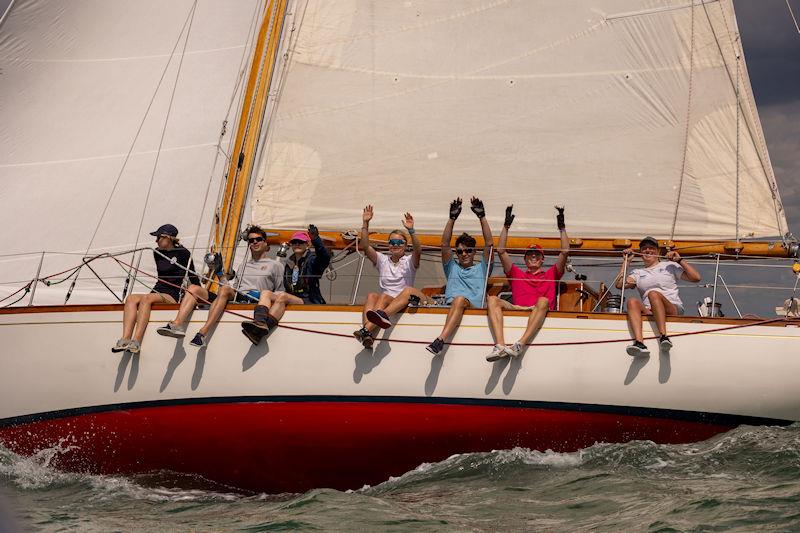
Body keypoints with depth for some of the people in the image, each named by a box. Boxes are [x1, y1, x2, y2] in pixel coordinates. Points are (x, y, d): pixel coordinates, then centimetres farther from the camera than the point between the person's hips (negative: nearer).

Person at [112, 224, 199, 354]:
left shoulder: (183, 253, 1)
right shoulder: (157, 253, 19)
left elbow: (193, 277, 5)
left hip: (172, 296, -6)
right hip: (157, 292, 6)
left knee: (147, 298, -35)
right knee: (131, 298, -25)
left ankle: (136, 342, -47)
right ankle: (125, 340, -42)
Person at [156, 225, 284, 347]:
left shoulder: (275, 266, 19)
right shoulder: (243, 266, 34)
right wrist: (219, 272, 13)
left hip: (253, 301, -6)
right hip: (235, 299, 6)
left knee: (224, 290, -37)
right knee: (193, 288, -11)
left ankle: (203, 332, -47)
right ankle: (178, 324, -33)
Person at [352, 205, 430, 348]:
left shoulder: (409, 261, 13)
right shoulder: (382, 260, 21)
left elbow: (418, 251, -10)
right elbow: (365, 246, 6)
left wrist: (411, 231, -25)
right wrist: (365, 224, -4)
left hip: (405, 303, -2)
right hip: (385, 300, 2)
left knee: (409, 290, -35)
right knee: (372, 295, -30)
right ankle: (367, 334, -56)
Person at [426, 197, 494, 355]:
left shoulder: (481, 268, 25)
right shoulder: (452, 267, 30)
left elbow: (489, 244, 13)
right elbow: (444, 244, 16)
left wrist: (482, 217, 7)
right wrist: (452, 218, 8)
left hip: (475, 308, -3)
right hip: (449, 306, 3)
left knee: (460, 300, -35)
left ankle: (441, 339, -55)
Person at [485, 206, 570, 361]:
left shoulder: (550, 275, 30)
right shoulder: (517, 274, 32)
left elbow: (565, 252, 21)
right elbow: (501, 251, 25)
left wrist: (562, 228, 19)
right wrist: (506, 226, 21)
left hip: (541, 313, -2)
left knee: (543, 301, -37)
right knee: (492, 299, -24)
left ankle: (520, 345, -54)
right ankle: (500, 346, -45)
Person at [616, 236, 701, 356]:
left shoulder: (669, 266, 22)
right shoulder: (638, 273, 28)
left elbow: (696, 278, 12)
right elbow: (619, 285, 10)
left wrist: (680, 260, 7)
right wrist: (626, 261, 16)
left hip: (674, 310, -2)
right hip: (649, 312, 2)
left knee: (653, 294, -34)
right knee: (632, 302, -30)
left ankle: (664, 337, -49)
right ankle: (639, 343, -51)